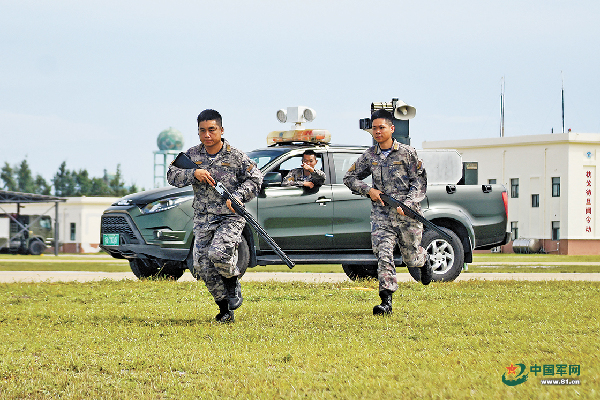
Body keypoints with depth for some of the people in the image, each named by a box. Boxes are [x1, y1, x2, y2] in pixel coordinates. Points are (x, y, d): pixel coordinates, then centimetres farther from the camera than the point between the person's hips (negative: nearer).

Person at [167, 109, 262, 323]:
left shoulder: (236, 156, -3)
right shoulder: (192, 154, 6)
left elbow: (255, 179, -1)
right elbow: (172, 175, 1)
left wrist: (238, 196, -16)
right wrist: (194, 173, -16)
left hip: (230, 218, -4)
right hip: (203, 220, 4)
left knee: (217, 253, -28)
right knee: (202, 266, -4)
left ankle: (233, 281, 6)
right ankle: (225, 309, 11)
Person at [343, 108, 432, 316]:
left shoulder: (407, 153, -2)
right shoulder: (369, 156, 7)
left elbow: (420, 183, -3)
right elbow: (349, 178, 16)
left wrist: (407, 205, -17)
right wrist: (369, 190, -2)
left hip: (407, 214, -2)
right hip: (381, 215, 2)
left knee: (411, 257, 10)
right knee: (383, 256, -14)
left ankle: (424, 260, 48)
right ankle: (386, 301, -16)